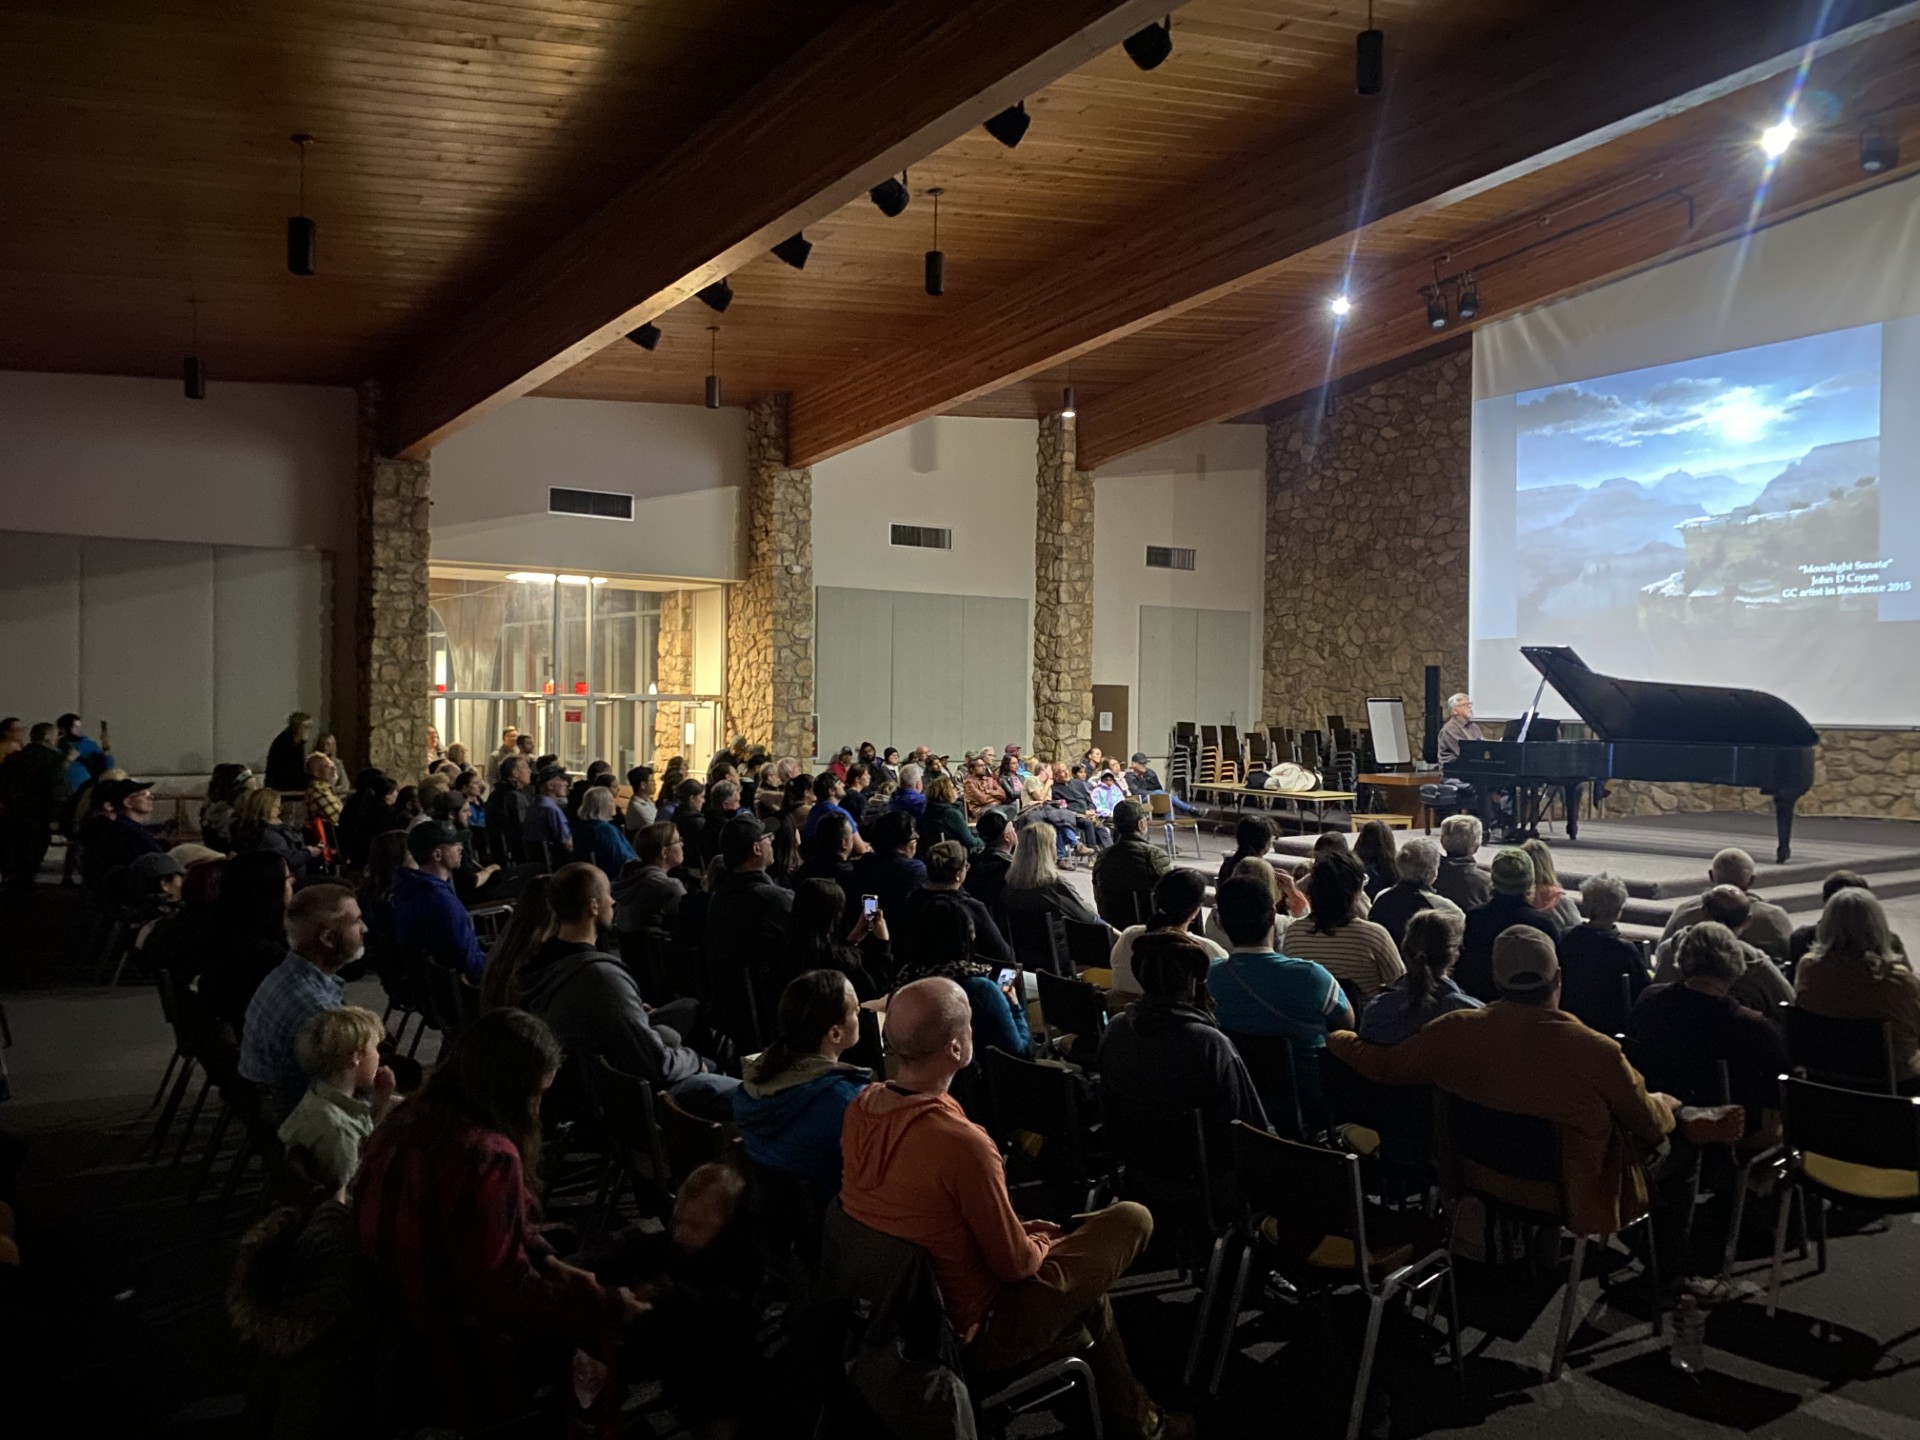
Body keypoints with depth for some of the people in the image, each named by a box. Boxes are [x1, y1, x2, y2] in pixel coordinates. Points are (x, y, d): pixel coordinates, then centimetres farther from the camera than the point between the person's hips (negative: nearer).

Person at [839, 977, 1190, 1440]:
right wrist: (1044, 1241, 2)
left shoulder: (860, 1109, -8)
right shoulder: (962, 1144, -33)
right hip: (968, 1334, -8)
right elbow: (1016, 1264, -21)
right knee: (1131, 1218, 3)